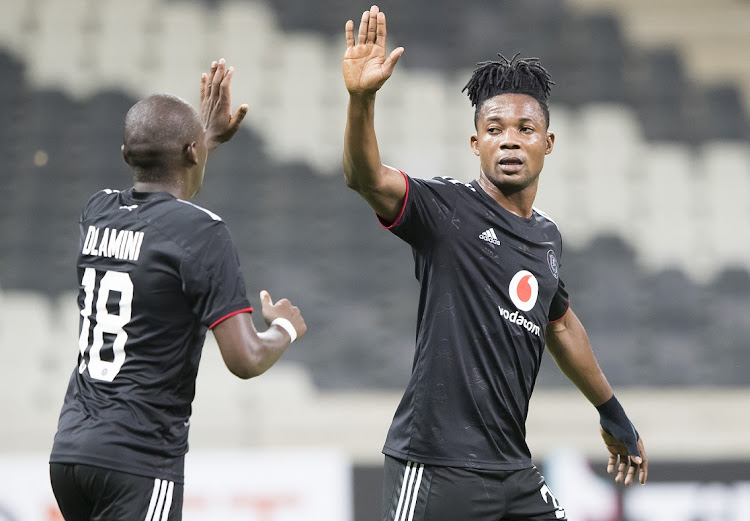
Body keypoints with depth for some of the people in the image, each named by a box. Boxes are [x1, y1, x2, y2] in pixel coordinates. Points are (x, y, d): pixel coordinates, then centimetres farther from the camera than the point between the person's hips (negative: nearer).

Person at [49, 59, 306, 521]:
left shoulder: (97, 212, 10)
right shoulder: (203, 232, -11)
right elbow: (245, 360, -14)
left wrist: (209, 136, 44)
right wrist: (285, 328, 7)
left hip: (69, 450, 8)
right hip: (138, 463, -8)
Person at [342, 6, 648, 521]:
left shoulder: (547, 236, 14)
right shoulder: (448, 209, -6)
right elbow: (366, 178, -24)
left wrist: (613, 414, 40)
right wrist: (361, 97, -41)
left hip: (513, 470, 7)